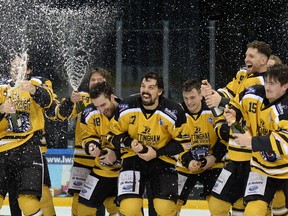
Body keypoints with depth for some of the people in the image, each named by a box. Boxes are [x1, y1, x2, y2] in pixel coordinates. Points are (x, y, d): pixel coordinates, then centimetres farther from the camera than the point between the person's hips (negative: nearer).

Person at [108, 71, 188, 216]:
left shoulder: (173, 112, -15)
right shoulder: (126, 108, -11)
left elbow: (182, 142, -7)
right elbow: (114, 135, 1)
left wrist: (157, 153, -17)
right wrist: (130, 143, -19)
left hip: (163, 161, -1)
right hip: (133, 158, 1)